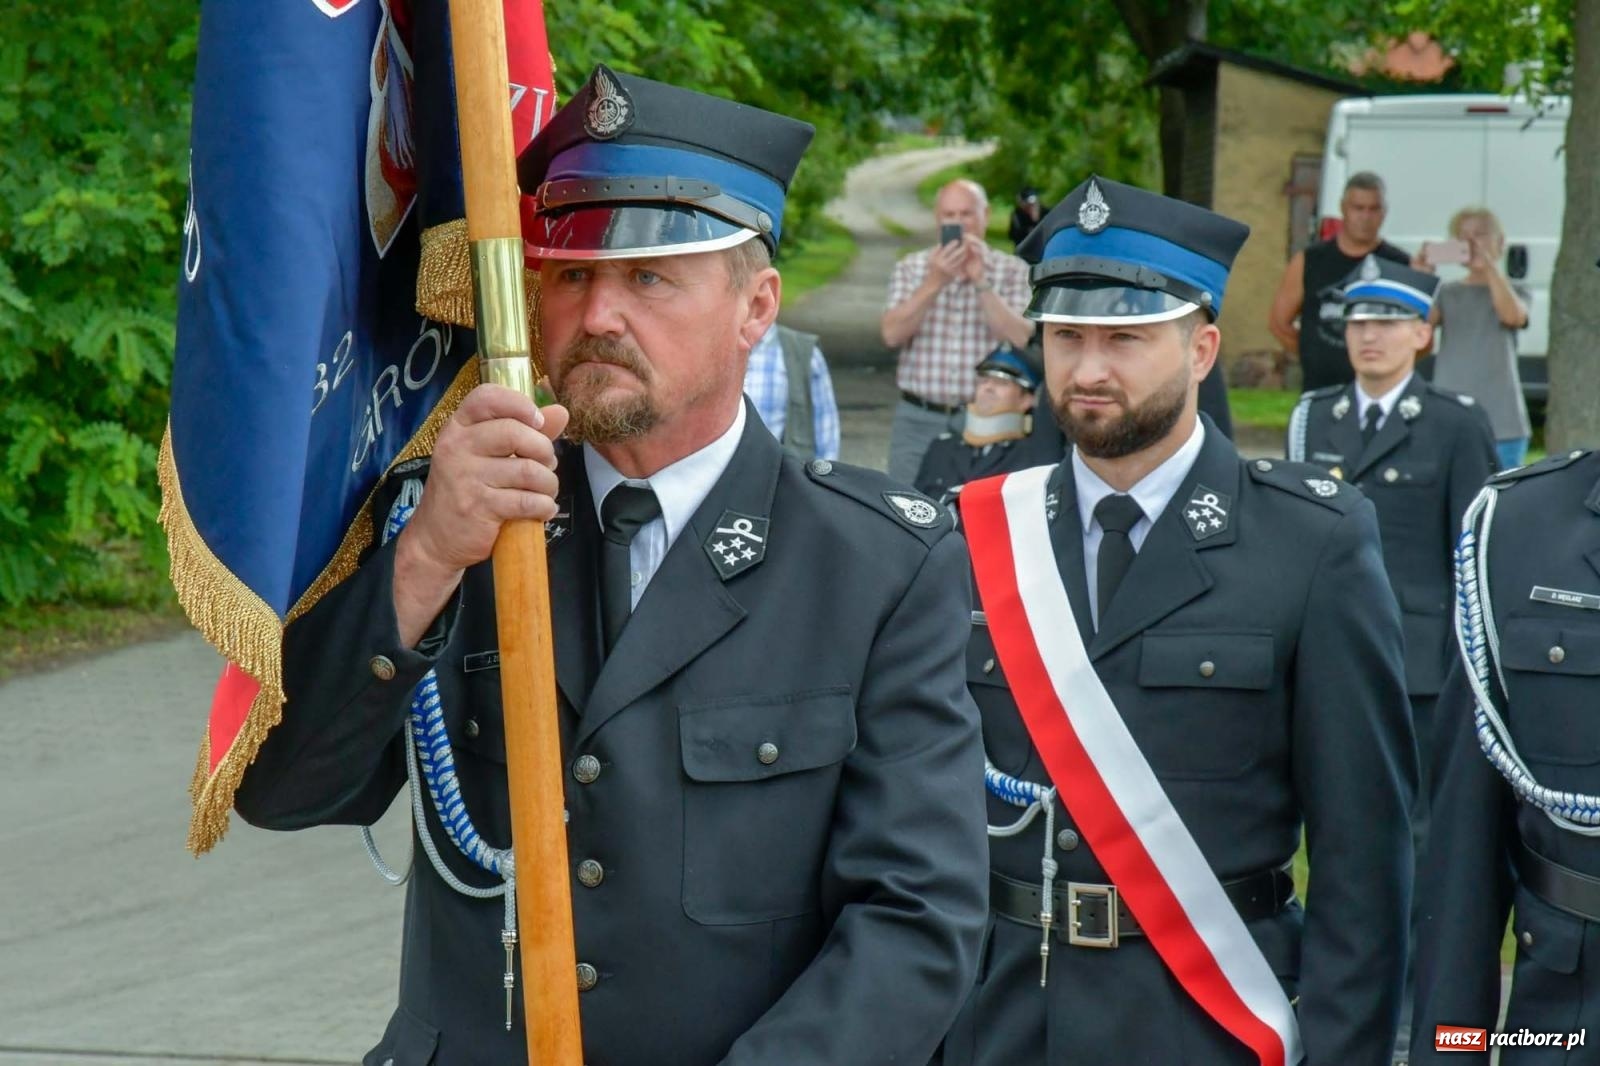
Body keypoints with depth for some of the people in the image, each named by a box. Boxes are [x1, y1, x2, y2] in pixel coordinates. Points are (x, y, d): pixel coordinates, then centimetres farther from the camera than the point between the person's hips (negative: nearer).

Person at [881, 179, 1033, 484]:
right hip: (918, 420, 1)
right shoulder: (910, 268, 8)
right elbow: (892, 334, -6)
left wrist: (981, 281, -15)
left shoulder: (1013, 272, 4)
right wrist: (934, 282, -15)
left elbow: (1020, 339, -10)